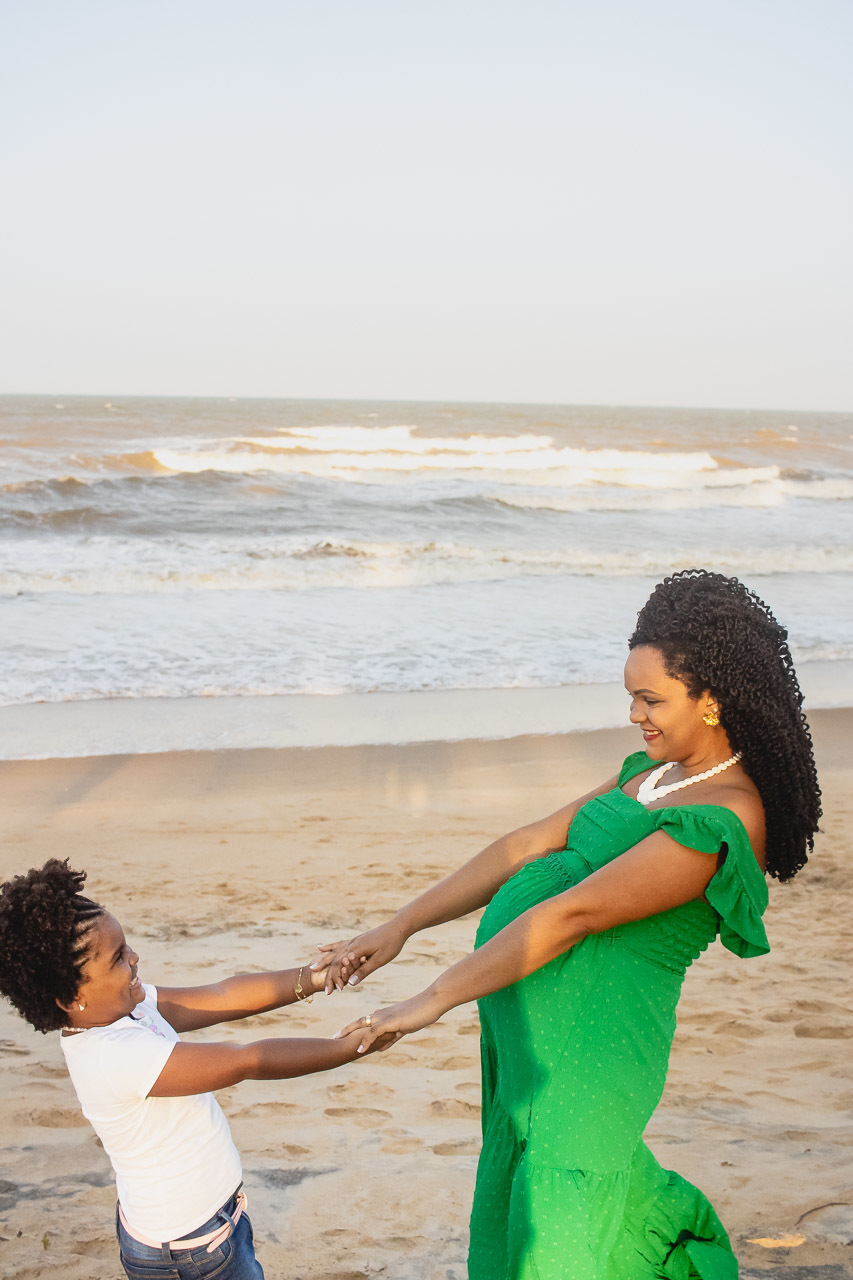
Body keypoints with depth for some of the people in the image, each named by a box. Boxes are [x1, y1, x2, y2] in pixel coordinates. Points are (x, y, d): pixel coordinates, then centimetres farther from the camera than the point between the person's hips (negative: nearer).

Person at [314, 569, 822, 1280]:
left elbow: (571, 915, -23)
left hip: (583, 1053, -9)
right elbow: (528, 846, 7)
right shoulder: (654, 774, 10)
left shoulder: (722, 822, -21)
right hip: (532, 1033, 9)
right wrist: (397, 929, 3)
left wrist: (434, 999, -20)